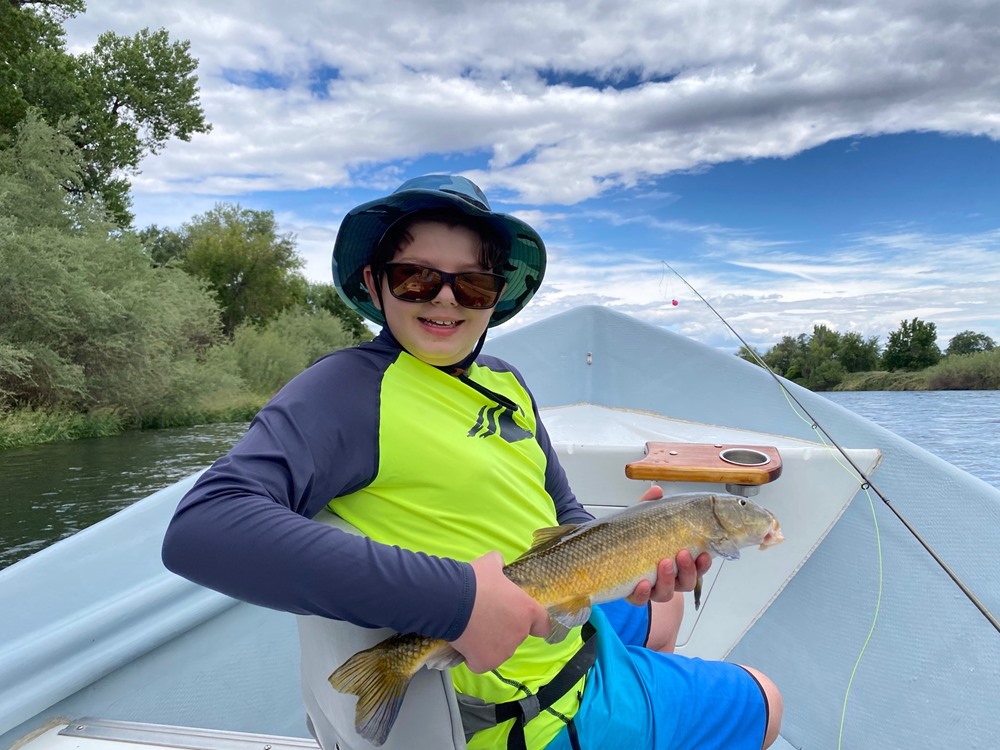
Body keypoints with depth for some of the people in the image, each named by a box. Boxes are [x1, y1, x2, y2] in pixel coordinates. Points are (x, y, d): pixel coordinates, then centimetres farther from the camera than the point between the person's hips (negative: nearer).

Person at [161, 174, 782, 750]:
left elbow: (561, 518, 9)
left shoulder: (506, 383, 2)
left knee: (663, 609, 37)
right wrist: (452, 597, -39)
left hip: (567, 626, 8)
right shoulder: (353, 388, -23)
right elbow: (201, 529, -37)